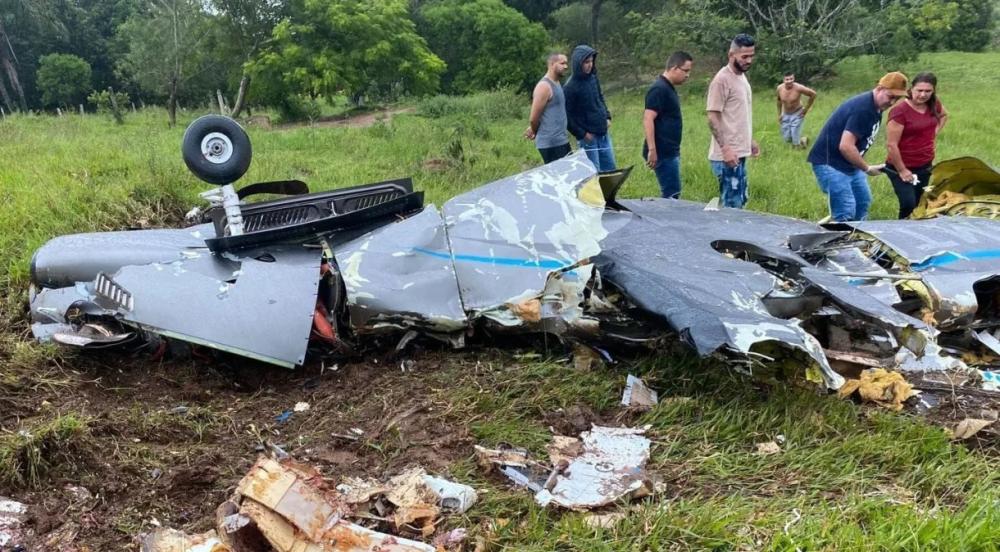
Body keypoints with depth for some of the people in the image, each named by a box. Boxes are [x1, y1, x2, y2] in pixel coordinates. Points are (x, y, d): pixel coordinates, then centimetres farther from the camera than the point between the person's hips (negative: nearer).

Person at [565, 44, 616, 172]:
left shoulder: (593, 78, 4)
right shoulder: (571, 87, -16)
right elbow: (567, 116, -13)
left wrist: (607, 117, 10)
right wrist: (582, 134, -13)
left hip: (603, 133, 7)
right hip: (588, 137, -7)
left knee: (610, 168, 13)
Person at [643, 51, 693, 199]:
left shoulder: (669, 88, 16)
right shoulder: (659, 89, -14)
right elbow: (648, 119, -22)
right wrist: (652, 150, -26)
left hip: (670, 152, 10)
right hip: (663, 153, -10)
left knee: (671, 193, 12)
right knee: (672, 194, -10)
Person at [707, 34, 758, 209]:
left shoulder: (742, 77, 14)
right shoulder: (722, 80, -15)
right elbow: (713, 118, -19)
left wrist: (749, 141, 23)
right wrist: (725, 148, -24)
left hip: (740, 152, 10)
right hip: (728, 155, -10)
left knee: (740, 201, 15)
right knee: (732, 205, -7)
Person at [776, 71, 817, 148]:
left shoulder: (798, 88, -27)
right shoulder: (780, 88, -14)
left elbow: (813, 94, -15)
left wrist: (806, 109, -9)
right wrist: (779, 114, 9)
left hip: (797, 114, -4)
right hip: (786, 114, 4)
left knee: (796, 143, -10)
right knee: (786, 139, 5)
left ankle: (804, 139, 25)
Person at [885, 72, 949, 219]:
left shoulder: (933, 104, 0)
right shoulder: (900, 111, -20)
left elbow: (944, 115, 26)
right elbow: (891, 145, -20)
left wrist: (934, 133, 9)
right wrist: (902, 171, -15)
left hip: (925, 166, 7)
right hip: (903, 167, -7)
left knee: (920, 204, 14)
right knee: (908, 203, -18)